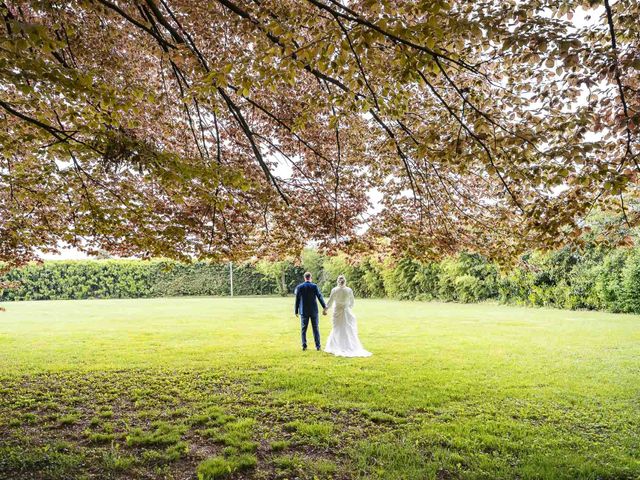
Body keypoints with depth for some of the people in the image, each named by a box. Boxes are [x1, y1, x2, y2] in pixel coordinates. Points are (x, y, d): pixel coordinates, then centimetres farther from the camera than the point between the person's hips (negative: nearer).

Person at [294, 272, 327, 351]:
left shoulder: (299, 287, -2)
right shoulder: (314, 286, -6)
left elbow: (297, 300, 0)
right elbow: (320, 297, -12)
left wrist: (296, 311, 6)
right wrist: (324, 307, -14)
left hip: (303, 311, 1)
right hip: (313, 311, -1)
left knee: (303, 329, 9)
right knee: (316, 329, 7)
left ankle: (304, 346, 9)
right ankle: (318, 346, 6)